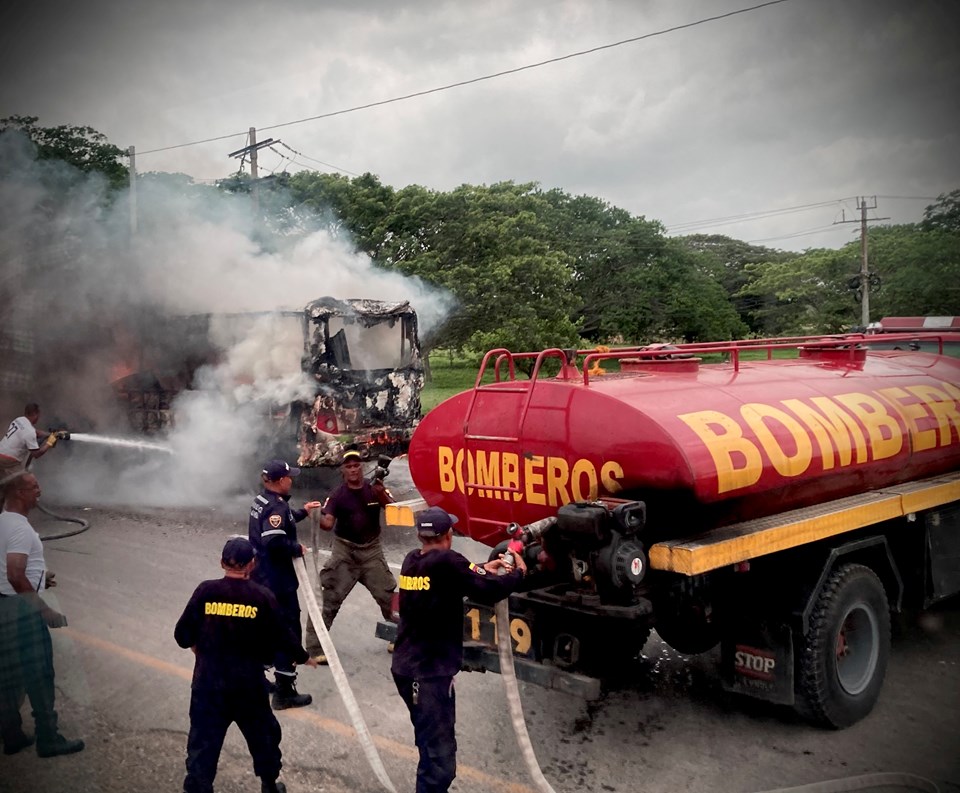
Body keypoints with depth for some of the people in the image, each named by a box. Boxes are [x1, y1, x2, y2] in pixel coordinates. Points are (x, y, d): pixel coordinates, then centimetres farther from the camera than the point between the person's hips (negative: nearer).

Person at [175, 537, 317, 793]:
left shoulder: (206, 591, -9)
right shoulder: (263, 597, -9)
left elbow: (183, 635, -3)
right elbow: (283, 636, -1)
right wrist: (303, 657, 18)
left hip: (208, 681, 0)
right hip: (249, 683, 1)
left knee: (203, 741, 8)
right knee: (263, 733, 22)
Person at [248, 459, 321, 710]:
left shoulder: (262, 501, 8)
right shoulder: (277, 506, -22)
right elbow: (274, 541, -33)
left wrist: (302, 512, 26)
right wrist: (297, 548, -17)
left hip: (261, 575, 10)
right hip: (277, 579, -10)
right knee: (287, 629, -2)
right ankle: (284, 691, 1)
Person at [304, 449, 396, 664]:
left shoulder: (375, 489, -6)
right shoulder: (337, 495, -11)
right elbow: (328, 523, -23)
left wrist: (383, 495, -32)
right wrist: (316, 517, -46)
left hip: (371, 551, 2)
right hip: (344, 551, -2)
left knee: (388, 596, 10)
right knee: (328, 598, -7)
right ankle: (315, 648, -1)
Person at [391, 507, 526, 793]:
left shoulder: (412, 560, 4)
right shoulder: (446, 561, -19)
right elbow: (488, 592, -14)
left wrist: (483, 569, 27)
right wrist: (518, 573, 4)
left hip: (407, 667, 9)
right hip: (430, 672, -9)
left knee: (431, 742, 25)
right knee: (440, 756, -6)